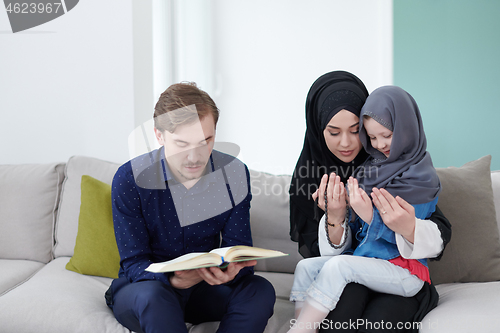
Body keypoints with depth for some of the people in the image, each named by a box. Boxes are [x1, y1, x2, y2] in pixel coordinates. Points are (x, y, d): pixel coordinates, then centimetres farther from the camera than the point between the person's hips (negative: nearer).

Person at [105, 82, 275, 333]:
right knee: (152, 294, -38)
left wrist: (230, 270, -35)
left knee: (260, 290, -25)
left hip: (204, 284, 3)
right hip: (143, 287, -3)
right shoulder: (130, 179, -18)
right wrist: (174, 280, -39)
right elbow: (134, 264, -16)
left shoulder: (234, 174, -9)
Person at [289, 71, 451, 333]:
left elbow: (441, 237, -8)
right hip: (341, 279, 0)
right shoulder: (308, 173, -2)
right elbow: (316, 253, -4)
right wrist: (334, 220, -24)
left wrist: (409, 228, -30)